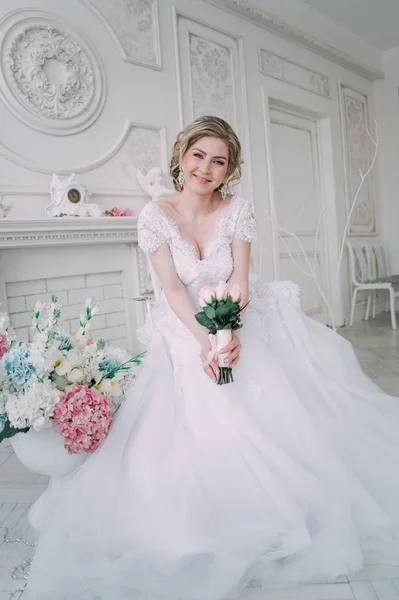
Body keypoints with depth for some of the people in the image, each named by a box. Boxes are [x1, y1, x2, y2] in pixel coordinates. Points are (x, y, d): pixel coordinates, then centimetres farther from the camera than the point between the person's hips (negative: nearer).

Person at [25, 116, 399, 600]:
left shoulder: (237, 209, -2)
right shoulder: (156, 216, -7)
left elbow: (239, 278, -8)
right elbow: (174, 289, -13)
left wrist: (232, 332, -26)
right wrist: (205, 339, -28)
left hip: (238, 323, 2)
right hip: (185, 332, -1)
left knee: (266, 409, -9)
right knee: (198, 417, -16)